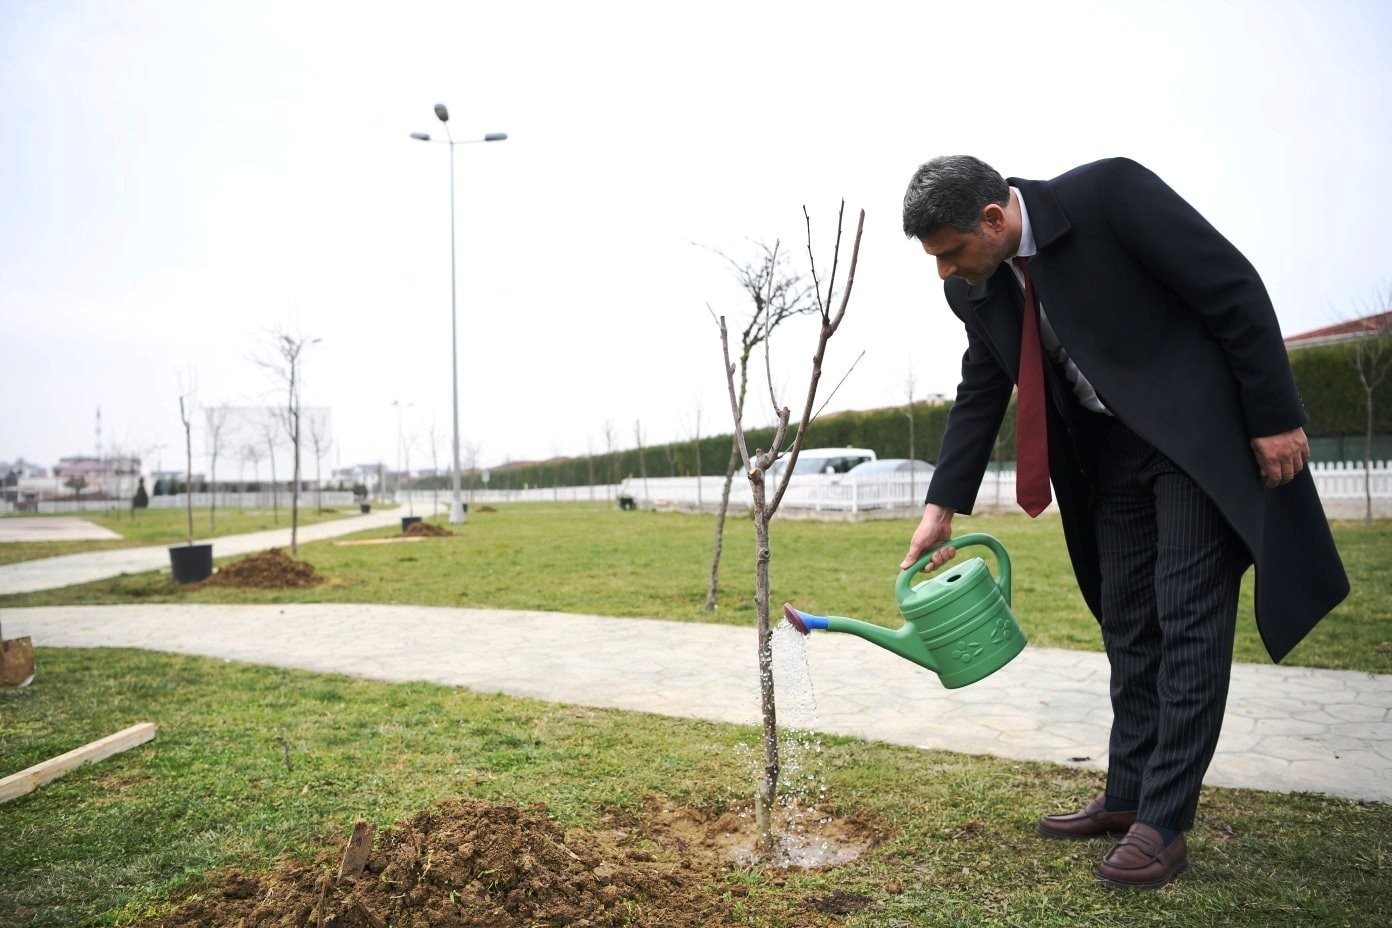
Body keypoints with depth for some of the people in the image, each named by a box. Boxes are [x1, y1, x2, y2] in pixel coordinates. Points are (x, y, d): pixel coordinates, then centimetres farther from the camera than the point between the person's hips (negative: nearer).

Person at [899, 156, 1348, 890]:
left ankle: (1163, 821, 0)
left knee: (1188, 618, -6)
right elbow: (980, 393, 5)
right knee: (1126, 622, 9)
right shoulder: (980, 285, -3)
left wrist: (1275, 417, -16)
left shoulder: (1107, 192, -22)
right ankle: (1127, 796, 20)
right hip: (1110, 451, 7)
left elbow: (1235, 289, -17)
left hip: (1199, 432, -6)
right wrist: (942, 508, 0)